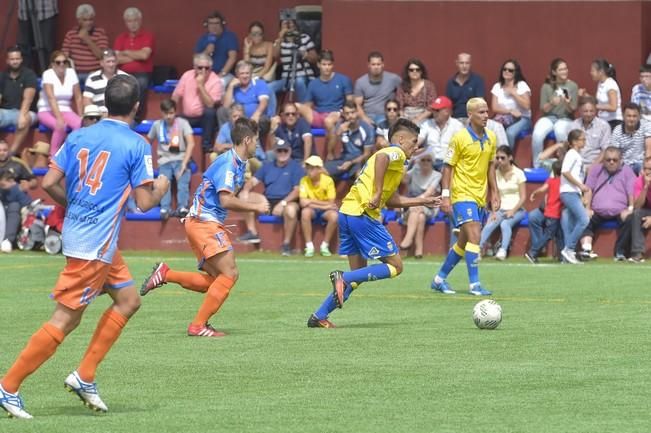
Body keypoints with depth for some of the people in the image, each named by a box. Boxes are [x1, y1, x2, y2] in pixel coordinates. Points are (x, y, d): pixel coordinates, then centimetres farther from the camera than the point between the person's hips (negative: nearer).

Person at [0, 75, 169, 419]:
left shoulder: (79, 136, 7)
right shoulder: (136, 145, -10)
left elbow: (50, 183, 4)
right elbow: (145, 202, -11)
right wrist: (161, 187, 10)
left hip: (76, 231, 8)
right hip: (95, 244, -8)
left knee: (128, 300, 18)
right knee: (66, 319, -5)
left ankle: (84, 377, 15)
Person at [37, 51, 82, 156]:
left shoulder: (71, 73, 0)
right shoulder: (48, 74, -11)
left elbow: (78, 97, 4)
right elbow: (51, 98, -22)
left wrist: (81, 116, -4)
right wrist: (59, 118, -33)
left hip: (65, 110, 4)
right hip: (47, 111, -4)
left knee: (79, 124, -28)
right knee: (60, 126, -35)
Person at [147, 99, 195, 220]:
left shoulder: (182, 123, 1)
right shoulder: (157, 125, 9)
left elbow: (191, 143, -9)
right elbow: (148, 142, 22)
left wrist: (184, 163, -19)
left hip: (181, 159, -1)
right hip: (165, 161, 1)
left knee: (183, 181, -33)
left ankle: (182, 208, -51)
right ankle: (165, 209, -50)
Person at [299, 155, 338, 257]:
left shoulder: (328, 180, -13)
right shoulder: (304, 181, -10)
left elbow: (331, 203, -13)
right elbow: (302, 202, -19)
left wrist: (312, 201, -18)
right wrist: (323, 205, -22)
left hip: (325, 210, 0)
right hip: (312, 210, 0)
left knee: (334, 216, -33)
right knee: (305, 212, -35)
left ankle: (324, 246, -15)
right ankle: (309, 246, -25)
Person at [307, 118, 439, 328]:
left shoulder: (391, 156, 27)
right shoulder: (396, 153, -1)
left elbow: (392, 200, 31)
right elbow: (381, 158, -27)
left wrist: (421, 201, 35)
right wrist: (378, 193, -25)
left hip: (346, 212, 9)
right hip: (363, 215, -9)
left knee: (359, 273, 16)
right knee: (395, 266, -2)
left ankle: (319, 317, 12)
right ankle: (343, 278, -15)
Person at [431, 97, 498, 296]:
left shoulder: (491, 138, 8)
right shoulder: (460, 138, -11)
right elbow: (448, 166, -8)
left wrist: (494, 193, 14)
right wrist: (445, 195, -13)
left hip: (480, 197, 7)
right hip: (462, 195, -7)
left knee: (464, 242, 12)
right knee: (474, 236, -19)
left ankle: (440, 279, 25)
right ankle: (474, 284, -18)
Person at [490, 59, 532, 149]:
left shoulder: (522, 85, 1)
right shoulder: (497, 87, 10)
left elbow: (526, 106, -10)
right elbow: (494, 108, 1)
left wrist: (513, 93, -11)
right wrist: (510, 111, -13)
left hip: (521, 119, -2)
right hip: (503, 119, 3)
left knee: (510, 132, -36)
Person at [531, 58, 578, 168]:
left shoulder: (572, 86, 0)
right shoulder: (546, 87, 1)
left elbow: (572, 110, -1)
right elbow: (543, 109, 0)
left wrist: (568, 104, -24)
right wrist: (551, 103, -21)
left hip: (566, 119, -1)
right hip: (549, 117, 1)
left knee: (560, 131, -38)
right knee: (537, 134, -32)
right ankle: (537, 166, -15)